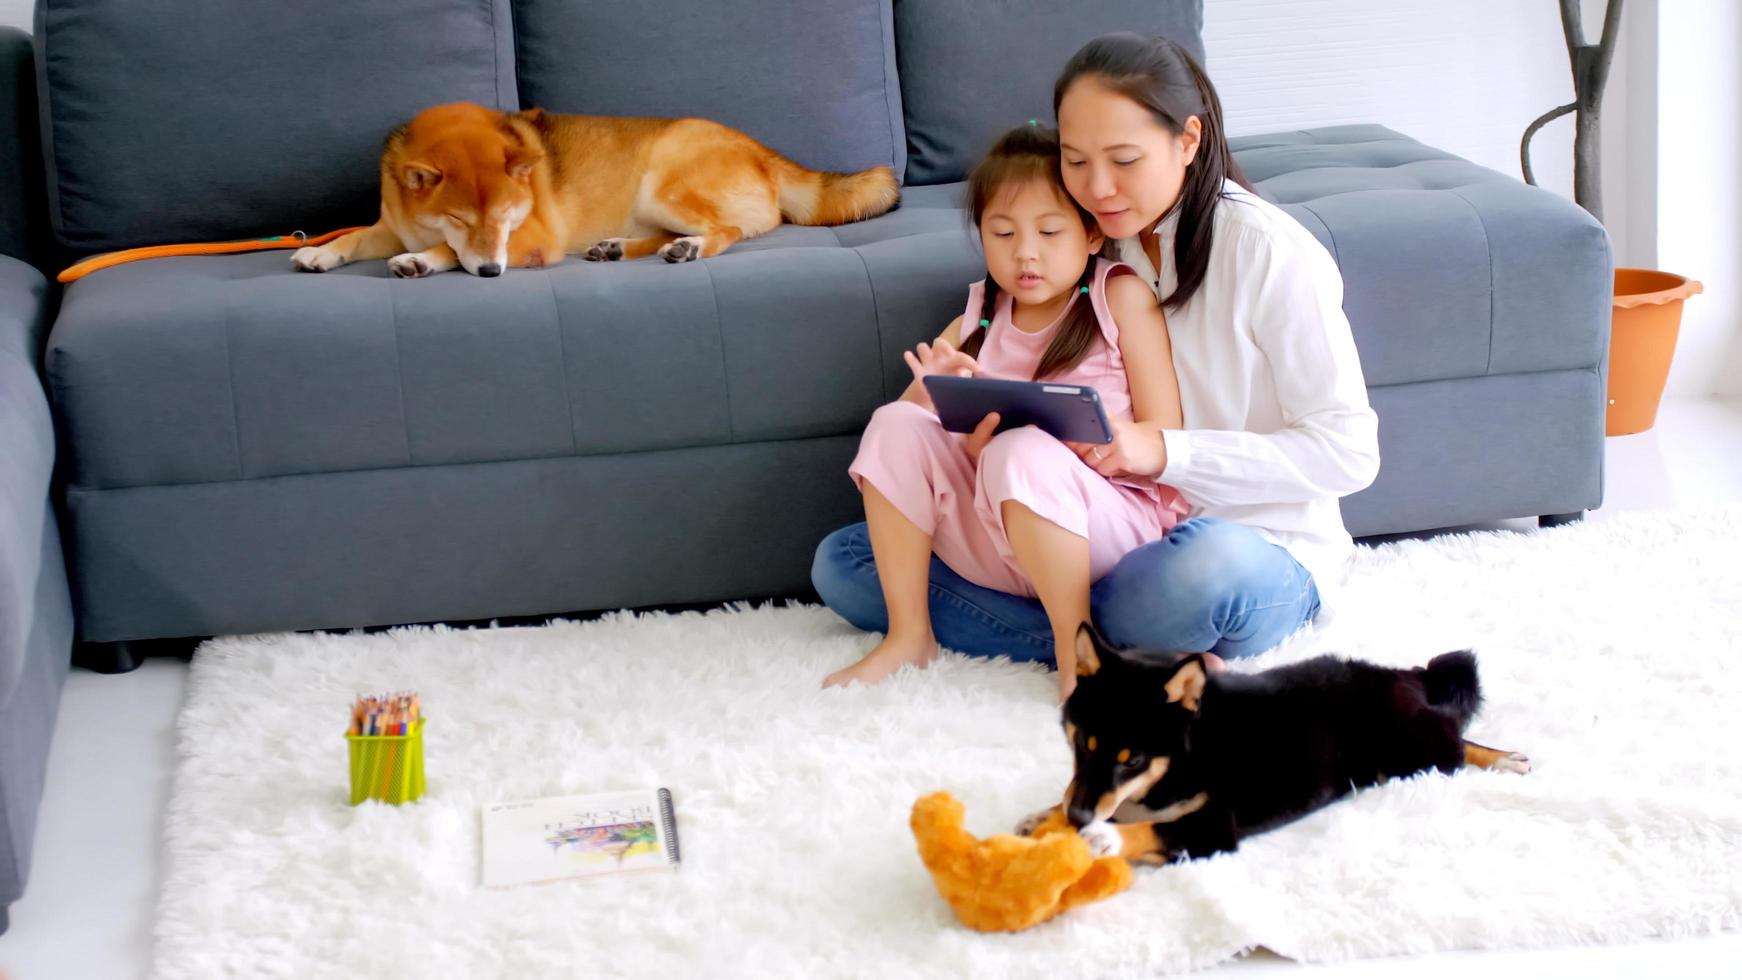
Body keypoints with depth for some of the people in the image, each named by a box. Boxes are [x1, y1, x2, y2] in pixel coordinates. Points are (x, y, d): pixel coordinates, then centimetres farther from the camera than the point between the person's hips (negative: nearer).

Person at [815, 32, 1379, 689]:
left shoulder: (1265, 250, -12)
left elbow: (1349, 451, -14)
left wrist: (1164, 451, -25)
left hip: (1260, 555, -7)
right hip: (1106, 546, 7)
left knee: (1204, 565, -45)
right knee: (840, 562, -7)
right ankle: (1141, 653, -19)